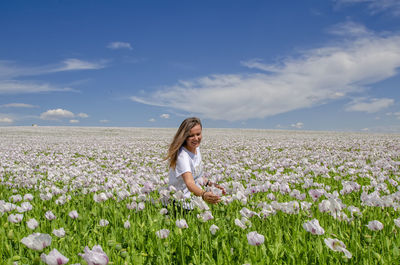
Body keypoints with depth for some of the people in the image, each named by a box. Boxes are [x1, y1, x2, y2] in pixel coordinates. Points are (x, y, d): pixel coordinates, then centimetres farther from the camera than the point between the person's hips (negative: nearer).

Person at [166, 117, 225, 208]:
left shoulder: (196, 148, 2)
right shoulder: (182, 156, -23)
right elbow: (189, 183, -37)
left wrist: (211, 184, 7)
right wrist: (203, 194, -54)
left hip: (196, 196, 7)